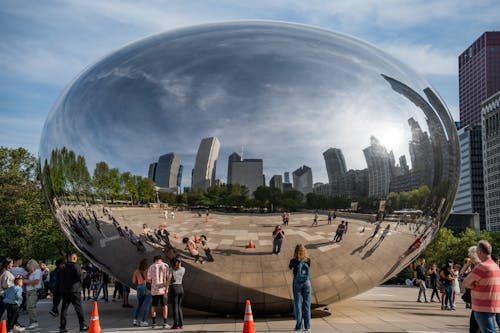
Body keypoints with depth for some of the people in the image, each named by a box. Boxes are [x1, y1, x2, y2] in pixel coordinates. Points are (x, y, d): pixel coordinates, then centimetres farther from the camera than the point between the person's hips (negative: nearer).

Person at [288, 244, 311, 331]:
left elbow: (290, 268, 9)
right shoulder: (308, 260, -3)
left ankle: (299, 326, 4)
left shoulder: (294, 261, -9)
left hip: (297, 283, -2)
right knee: (307, 304, 7)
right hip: (307, 282, 2)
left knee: (297, 303, 4)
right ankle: (307, 326, 7)